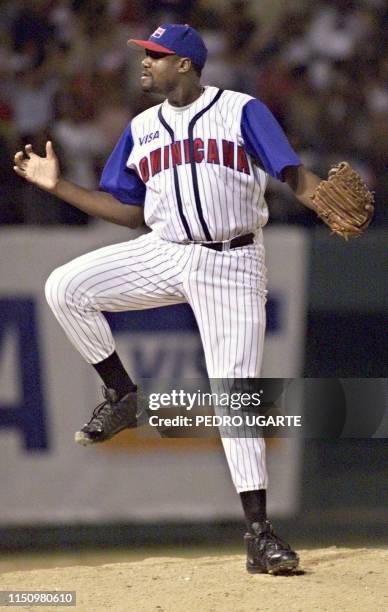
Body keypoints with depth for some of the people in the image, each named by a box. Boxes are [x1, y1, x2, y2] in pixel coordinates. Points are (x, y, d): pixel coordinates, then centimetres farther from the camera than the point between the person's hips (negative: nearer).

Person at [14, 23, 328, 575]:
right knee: (65, 288, -15)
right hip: (164, 255, 5)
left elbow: (294, 175, -9)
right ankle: (121, 395, 3)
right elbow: (127, 211, 15)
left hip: (232, 265, -5)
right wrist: (58, 185, 8)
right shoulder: (142, 129, 13)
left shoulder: (242, 111, -2)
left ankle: (259, 533, -5)